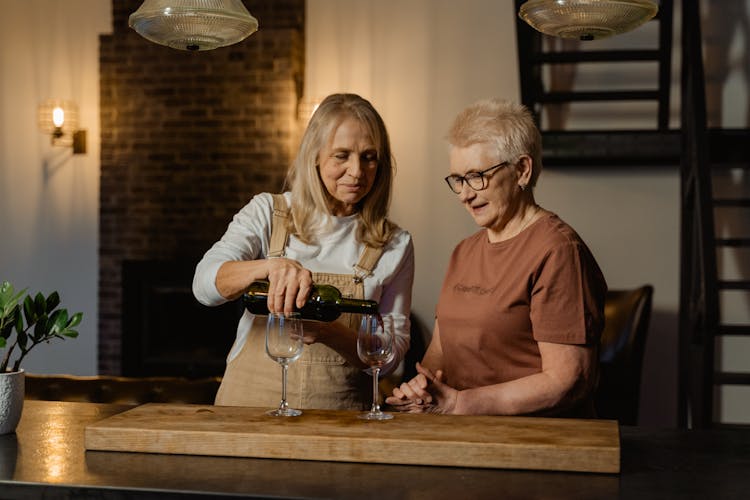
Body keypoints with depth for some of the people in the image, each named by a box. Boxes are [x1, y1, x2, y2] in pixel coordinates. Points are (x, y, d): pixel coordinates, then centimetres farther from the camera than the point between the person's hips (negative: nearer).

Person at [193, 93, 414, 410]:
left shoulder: (394, 245, 7)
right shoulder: (267, 213, 6)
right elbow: (204, 284, -8)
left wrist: (328, 331, -14)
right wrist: (270, 267, -27)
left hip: (339, 412, 0)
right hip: (251, 401, 0)